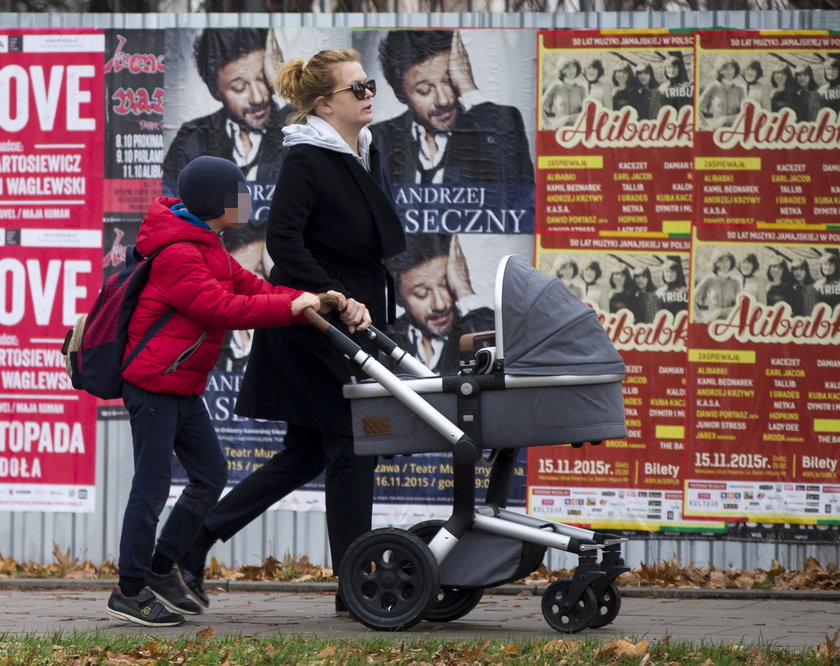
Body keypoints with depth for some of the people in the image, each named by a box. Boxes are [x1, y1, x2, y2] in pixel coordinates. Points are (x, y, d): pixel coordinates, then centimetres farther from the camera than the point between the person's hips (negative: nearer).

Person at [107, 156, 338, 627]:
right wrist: (289, 308, -21)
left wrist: (310, 302, -5)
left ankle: (162, 569, 20)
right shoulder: (177, 255, -19)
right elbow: (221, 307, -25)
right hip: (153, 384, -10)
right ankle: (130, 591, 0)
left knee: (211, 474, 10)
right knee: (153, 482, -7)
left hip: (184, 387, 10)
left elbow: (250, 287, 9)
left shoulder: (208, 251, 16)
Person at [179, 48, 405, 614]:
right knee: (351, 450, -4)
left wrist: (375, 312, 15)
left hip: (356, 324, 9)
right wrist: (339, 301, -25)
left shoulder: (368, 154, 14)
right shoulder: (306, 160, -13)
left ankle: (195, 538, 16)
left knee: (307, 455, 11)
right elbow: (283, 241, -21)